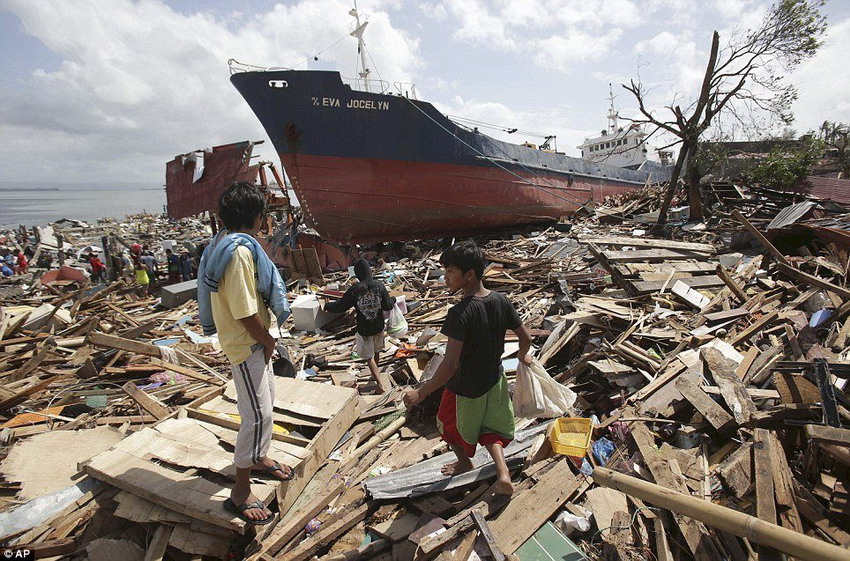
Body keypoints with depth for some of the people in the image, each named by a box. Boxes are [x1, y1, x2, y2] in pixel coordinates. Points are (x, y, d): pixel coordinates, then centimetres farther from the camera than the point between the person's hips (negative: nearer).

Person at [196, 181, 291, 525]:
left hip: (253, 341, 11)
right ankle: (241, 492, 11)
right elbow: (245, 312, -27)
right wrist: (267, 340, -11)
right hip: (246, 343, -11)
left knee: (265, 400, 23)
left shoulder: (226, 243, 7)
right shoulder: (241, 251, -26)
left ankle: (258, 458, 43)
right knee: (258, 415, -3)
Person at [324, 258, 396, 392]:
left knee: (369, 357, 11)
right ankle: (376, 373, 47)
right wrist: (393, 300, 12)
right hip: (379, 326, 4)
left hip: (364, 329, -3)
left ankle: (380, 384, 10)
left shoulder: (354, 290, -20)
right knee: (376, 352, 26)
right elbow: (388, 306, -9)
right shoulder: (379, 285, -14)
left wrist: (327, 306, 7)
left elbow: (340, 307, -12)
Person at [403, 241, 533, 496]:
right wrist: (523, 356, 20)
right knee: (490, 428, 29)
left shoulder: (460, 313, -33)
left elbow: (450, 365, -35)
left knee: (449, 425, 27)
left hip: (464, 388, -5)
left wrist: (421, 392, -25)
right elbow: (526, 336, -2)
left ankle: (464, 463, 50)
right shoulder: (501, 301, -14)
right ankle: (503, 473, 14)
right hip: (494, 381, 6)